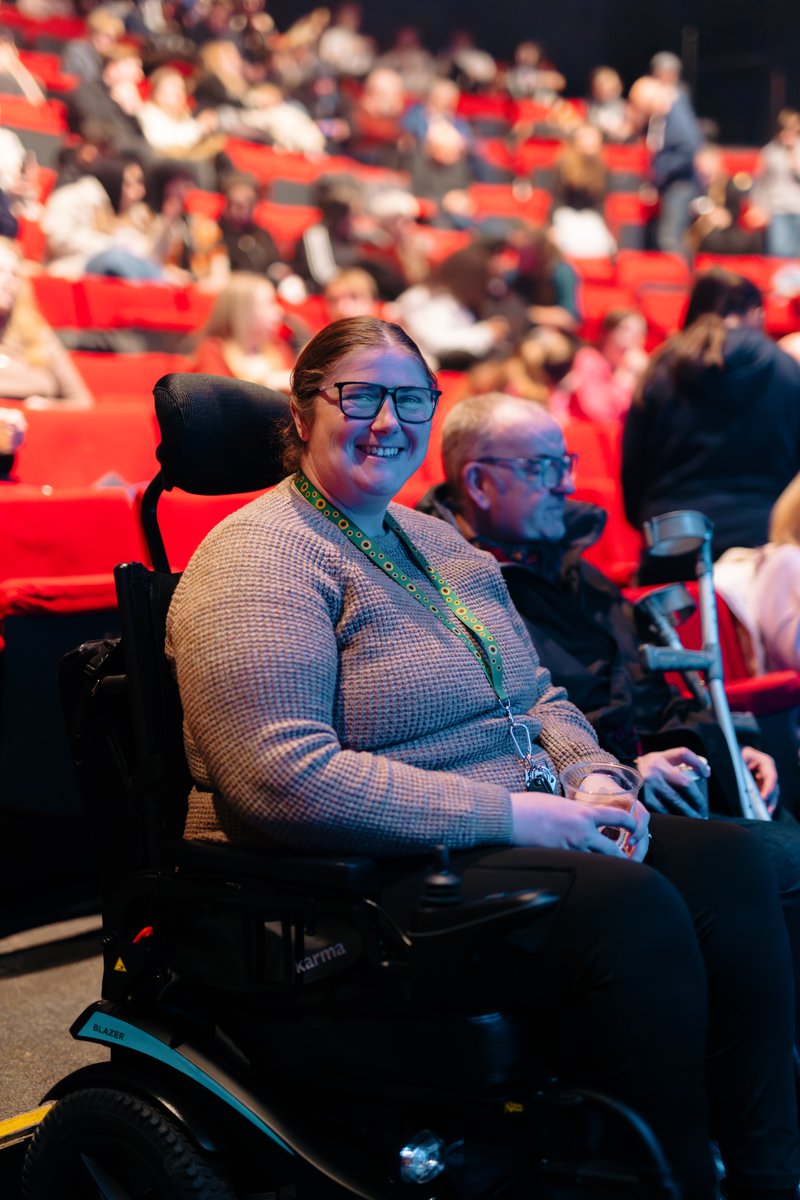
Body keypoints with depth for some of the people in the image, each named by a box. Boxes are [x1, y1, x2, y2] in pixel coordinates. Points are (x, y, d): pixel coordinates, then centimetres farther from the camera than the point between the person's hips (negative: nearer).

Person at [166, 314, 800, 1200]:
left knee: (727, 861, -10)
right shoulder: (262, 561, -12)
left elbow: (535, 698, 24)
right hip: (359, 882, -9)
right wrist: (506, 813, -22)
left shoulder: (439, 546, 18)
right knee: (629, 910, -27)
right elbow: (286, 780, -24)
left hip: (504, 835, 9)